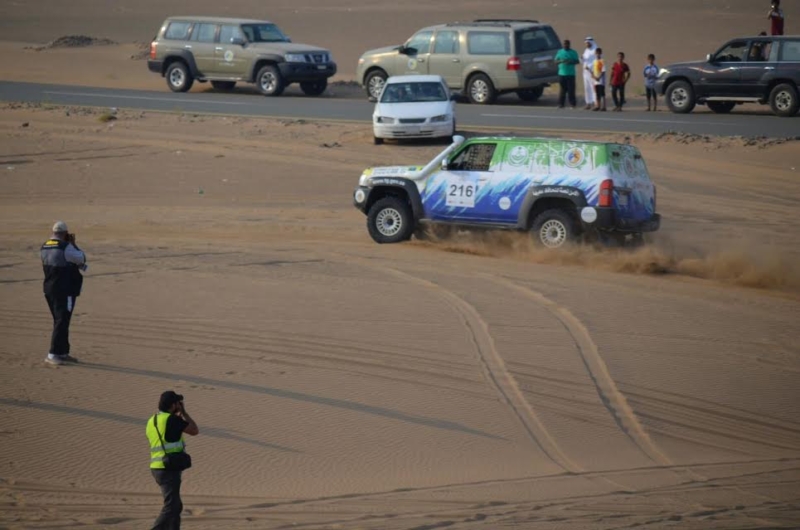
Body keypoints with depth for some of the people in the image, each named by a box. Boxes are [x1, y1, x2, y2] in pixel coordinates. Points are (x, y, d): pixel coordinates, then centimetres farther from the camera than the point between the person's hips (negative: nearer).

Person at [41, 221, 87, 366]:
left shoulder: (45, 247, 7)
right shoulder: (65, 247, -18)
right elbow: (81, 258, -6)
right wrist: (73, 244, 5)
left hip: (50, 289, 8)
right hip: (64, 291, -8)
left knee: (61, 321, 17)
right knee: (62, 322, -6)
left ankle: (63, 352, 23)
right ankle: (53, 354, -9)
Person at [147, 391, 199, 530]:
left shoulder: (152, 422, 12)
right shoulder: (171, 419, -14)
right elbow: (195, 431, -3)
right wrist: (183, 412, 6)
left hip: (158, 469, 9)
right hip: (169, 470, -9)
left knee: (176, 506, 17)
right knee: (171, 508, -9)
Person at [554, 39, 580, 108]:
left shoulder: (573, 52, 7)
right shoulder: (560, 52, 12)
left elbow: (577, 61, 2)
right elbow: (556, 61, 10)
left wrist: (571, 62, -16)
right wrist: (561, 61, -12)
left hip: (571, 74, -1)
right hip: (562, 73, 1)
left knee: (571, 89, -5)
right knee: (563, 89, 0)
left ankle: (572, 103, -1)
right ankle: (561, 104, 3)